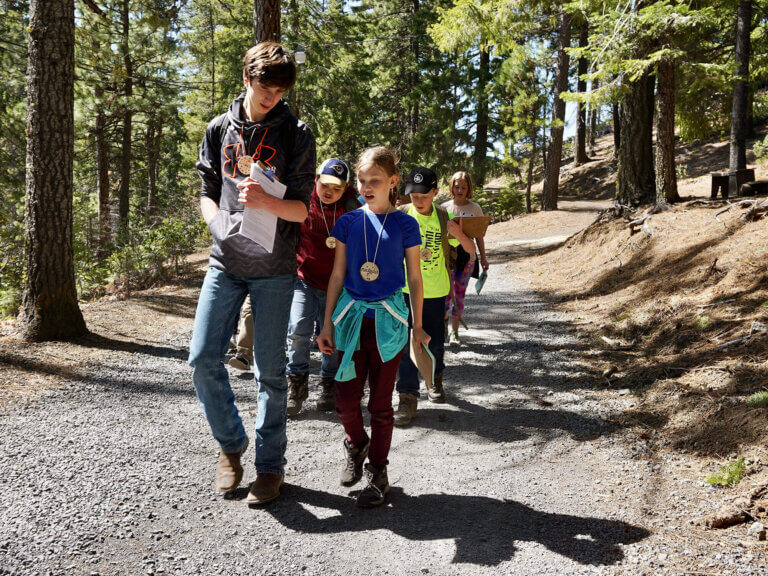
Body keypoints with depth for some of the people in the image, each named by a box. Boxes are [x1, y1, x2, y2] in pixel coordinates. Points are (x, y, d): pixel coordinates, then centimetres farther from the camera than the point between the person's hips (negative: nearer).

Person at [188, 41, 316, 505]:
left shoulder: (296, 134, -1)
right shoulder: (220, 129, 8)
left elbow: (302, 209, -3)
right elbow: (207, 192, 13)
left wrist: (267, 201, -23)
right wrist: (220, 225, -7)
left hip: (273, 268, -3)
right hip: (226, 262, 3)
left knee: (270, 371, 1)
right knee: (203, 357, -2)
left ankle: (271, 464, 18)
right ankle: (231, 443, 23)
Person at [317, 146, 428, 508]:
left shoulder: (404, 225, -2)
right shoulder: (348, 222, 3)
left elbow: (414, 278, 4)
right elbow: (338, 275, 7)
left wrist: (417, 326, 5)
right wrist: (327, 323, 5)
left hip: (388, 320, -2)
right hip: (352, 316, 2)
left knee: (380, 404, 5)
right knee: (346, 401, 3)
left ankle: (377, 474, 21)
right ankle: (356, 445, 35)